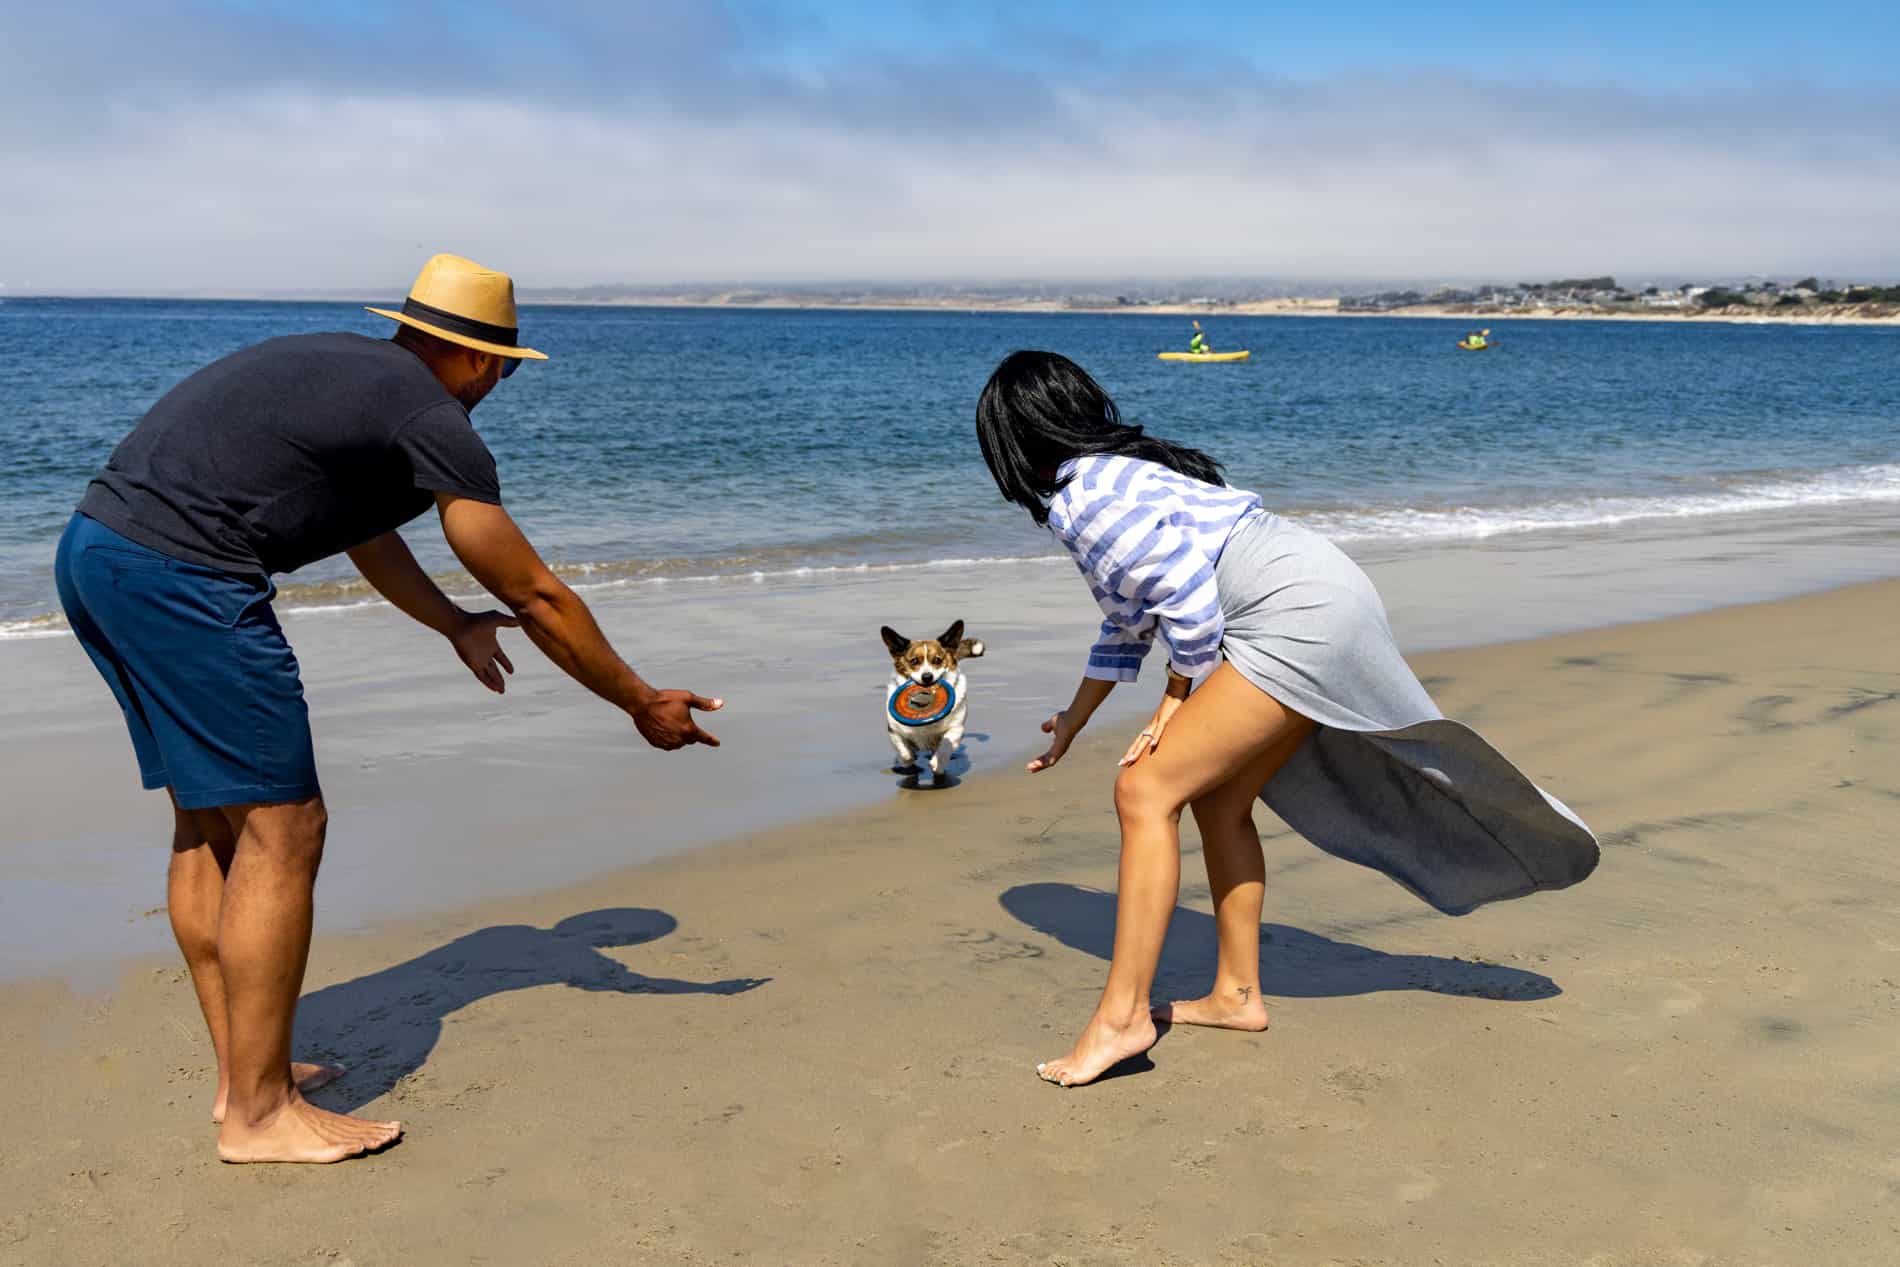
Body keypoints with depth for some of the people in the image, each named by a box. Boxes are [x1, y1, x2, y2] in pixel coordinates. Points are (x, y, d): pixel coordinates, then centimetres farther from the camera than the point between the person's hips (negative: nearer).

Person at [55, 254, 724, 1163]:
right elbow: (535, 596, 1)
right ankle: (259, 1114, 6)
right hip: (182, 578, -10)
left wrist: (452, 624, 48)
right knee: (280, 831, -3)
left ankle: (242, 1071, 26)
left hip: (94, 551, 10)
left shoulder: (339, 370, 22)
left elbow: (364, 533, 36)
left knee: (208, 821, 17)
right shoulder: (433, 422, -4)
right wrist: (644, 706, 11)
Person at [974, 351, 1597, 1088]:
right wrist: (1074, 721, 39)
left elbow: (1190, 603, -17)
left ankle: (1122, 1017, -8)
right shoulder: (1110, 477, 21)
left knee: (1146, 792, -11)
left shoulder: (1087, 498, -10)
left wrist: (1175, 703, -2)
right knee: (1218, 798, 18)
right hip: (1323, 608, 11)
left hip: (1301, 613, -11)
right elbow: (1128, 622, 32)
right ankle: (1237, 995, 27)